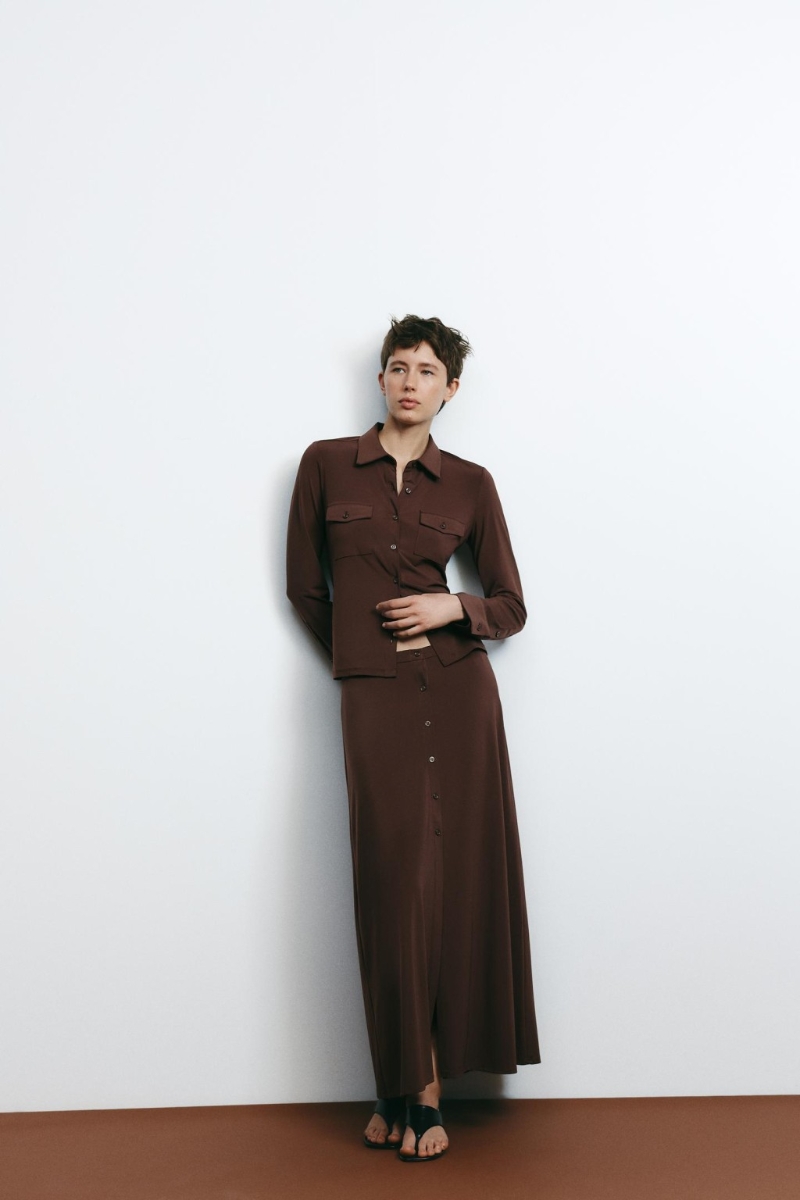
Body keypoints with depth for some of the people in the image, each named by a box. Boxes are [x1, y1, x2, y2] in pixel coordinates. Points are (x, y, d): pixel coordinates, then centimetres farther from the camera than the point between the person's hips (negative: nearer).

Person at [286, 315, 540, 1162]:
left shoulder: (470, 483, 6)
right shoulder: (326, 464, 4)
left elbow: (511, 606, 9)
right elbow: (304, 584, 12)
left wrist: (453, 607, -9)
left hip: (458, 689, 1)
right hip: (375, 700, -1)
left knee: (457, 878, 2)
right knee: (395, 884, 1)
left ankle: (424, 1090, 15)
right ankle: (405, 1083, 16)